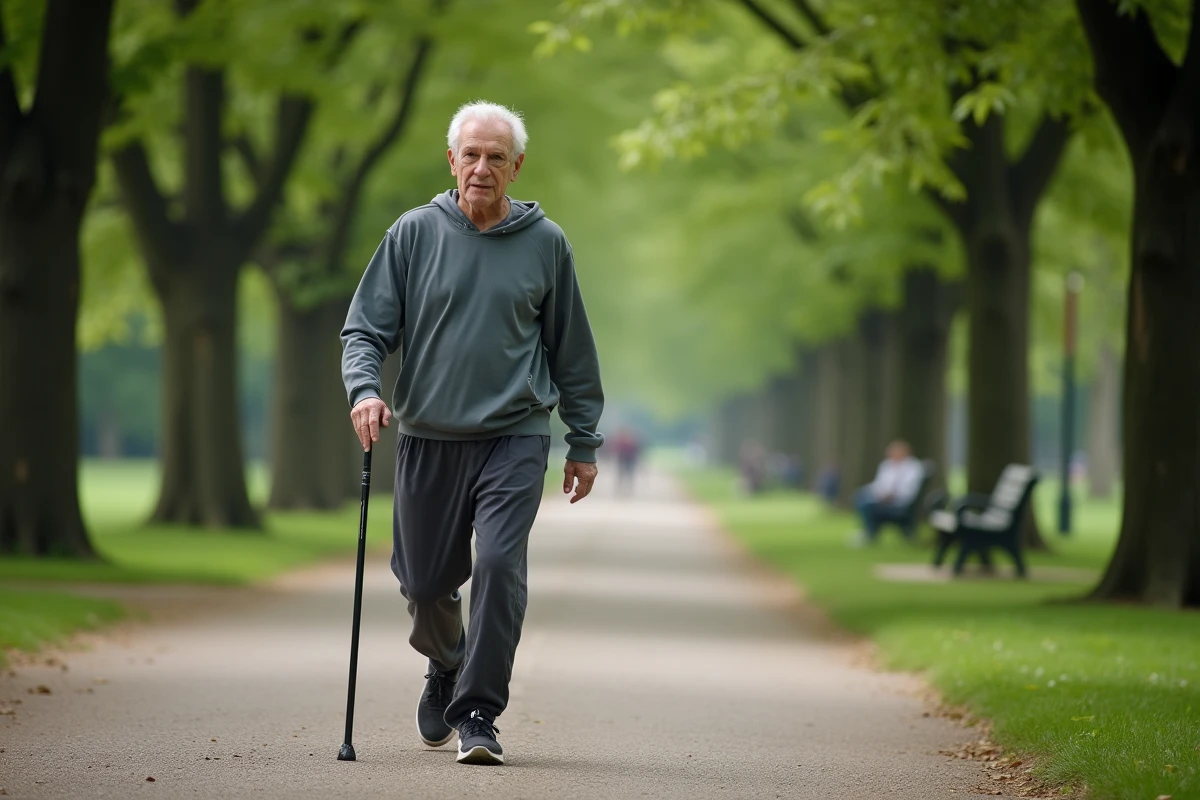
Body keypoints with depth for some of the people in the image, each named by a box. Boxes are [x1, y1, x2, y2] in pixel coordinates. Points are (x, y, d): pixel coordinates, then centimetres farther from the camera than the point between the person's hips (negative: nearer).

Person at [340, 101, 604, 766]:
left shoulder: (545, 243, 3)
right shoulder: (414, 234, 2)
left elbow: (572, 350, 11)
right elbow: (366, 327, 2)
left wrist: (583, 443, 12)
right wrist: (364, 388, -18)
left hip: (515, 439, -1)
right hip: (428, 438, 1)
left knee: (499, 564, -17)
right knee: (426, 580, 8)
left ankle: (478, 711, -9)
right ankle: (445, 667, 39)